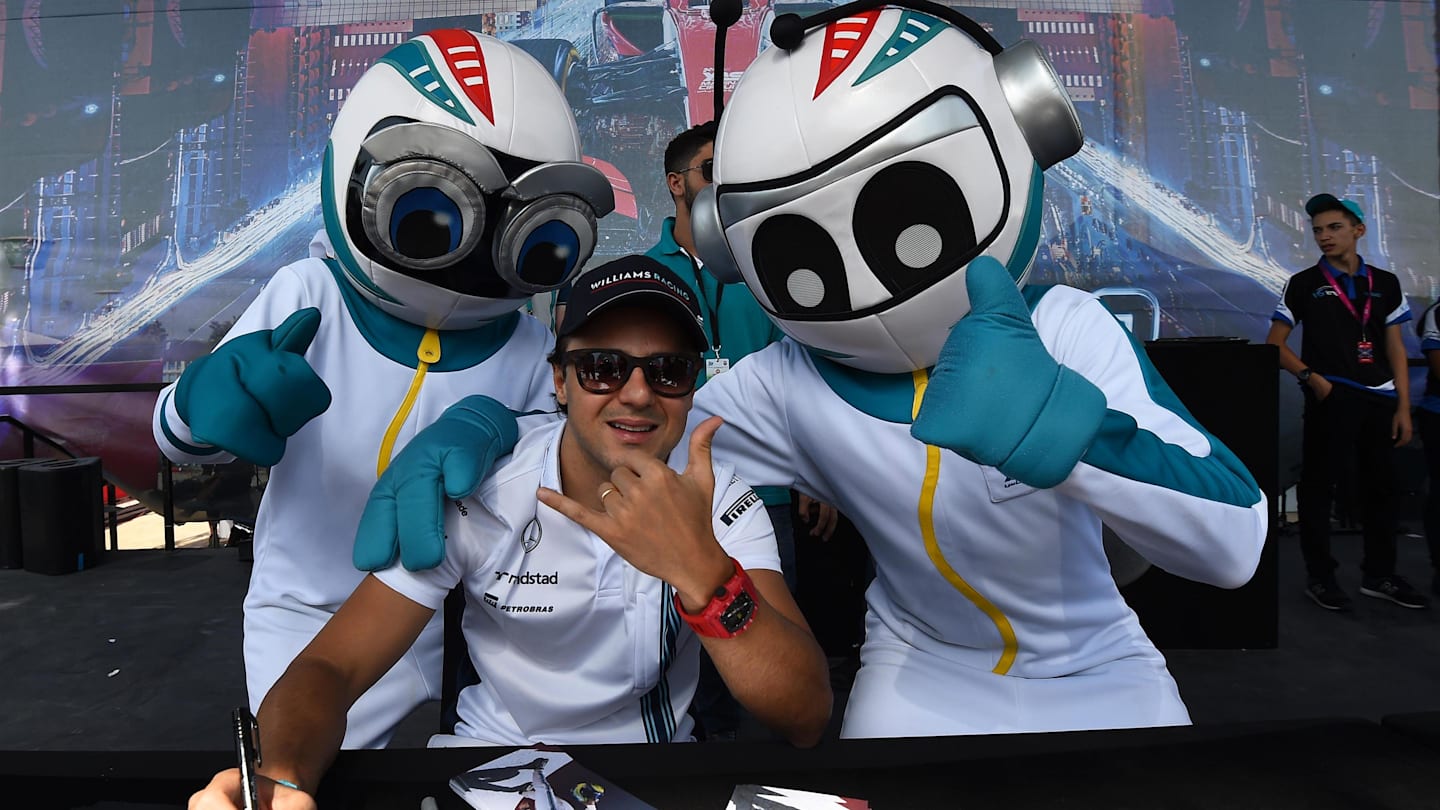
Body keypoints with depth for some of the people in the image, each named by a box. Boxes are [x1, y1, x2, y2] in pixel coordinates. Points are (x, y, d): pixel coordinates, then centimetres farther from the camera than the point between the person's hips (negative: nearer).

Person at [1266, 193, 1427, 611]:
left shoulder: (1385, 283, 10)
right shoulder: (1304, 284, 2)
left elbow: (1395, 349, 10)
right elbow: (1275, 344, 1)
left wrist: (1403, 406, 4)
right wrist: (1311, 377, -12)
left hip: (1380, 400, 4)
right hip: (1330, 400, -3)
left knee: (1380, 487, 10)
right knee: (1319, 487, -1)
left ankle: (1379, 574, 23)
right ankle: (1320, 577, 10)